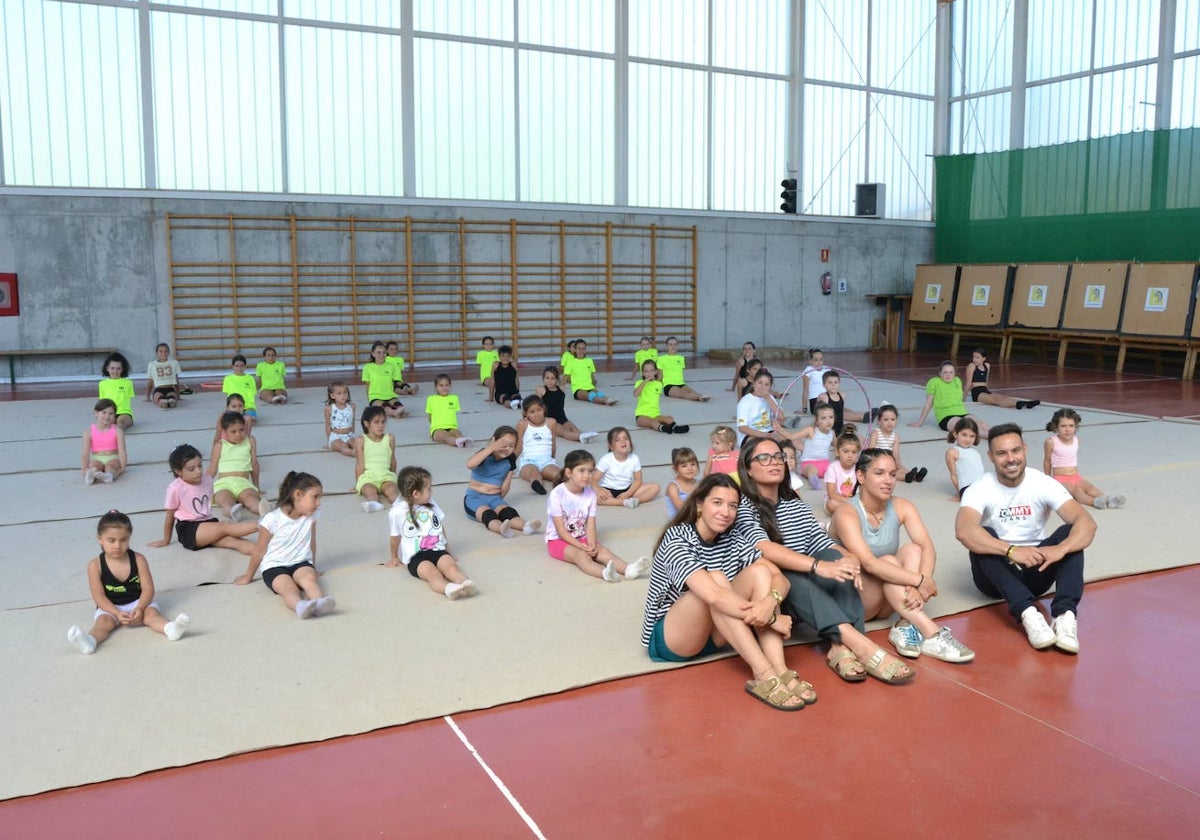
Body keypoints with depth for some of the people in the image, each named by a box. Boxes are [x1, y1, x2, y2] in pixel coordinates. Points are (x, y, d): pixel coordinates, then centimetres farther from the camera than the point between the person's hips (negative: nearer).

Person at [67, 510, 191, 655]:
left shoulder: (138, 560, -6)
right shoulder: (95, 565, -9)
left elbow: (148, 588, -8)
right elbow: (99, 597, -11)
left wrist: (140, 608, -26)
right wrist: (117, 613, -24)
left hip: (138, 602, 1)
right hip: (110, 607, -1)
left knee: (151, 612, -26)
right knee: (104, 620, -28)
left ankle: (170, 628, -54)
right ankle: (89, 641, -58)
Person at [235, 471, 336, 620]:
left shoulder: (312, 515, 4)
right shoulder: (272, 520, -9)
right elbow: (259, 551, 2)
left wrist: (312, 567, 24)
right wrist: (248, 577, 14)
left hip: (300, 563, 3)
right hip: (274, 566, -3)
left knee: (309, 577, -32)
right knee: (288, 587, -35)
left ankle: (319, 603, -62)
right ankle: (300, 606, -67)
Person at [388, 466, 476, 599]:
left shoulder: (431, 504, 14)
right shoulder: (398, 512, -2)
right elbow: (395, 537, 12)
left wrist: (446, 549, 29)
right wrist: (394, 558, 24)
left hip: (437, 550, 5)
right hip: (415, 556, -4)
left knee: (451, 567, -29)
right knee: (432, 573, -35)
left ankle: (466, 584, -56)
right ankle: (449, 588, -64)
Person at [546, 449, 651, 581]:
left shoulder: (590, 494, -2)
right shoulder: (557, 494, -17)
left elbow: (590, 525, -5)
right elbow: (561, 530, -17)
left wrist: (591, 545, -24)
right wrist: (581, 546, -24)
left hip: (582, 538, 5)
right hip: (558, 540, -5)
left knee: (604, 551, -23)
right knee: (581, 555, -33)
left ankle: (628, 569, -50)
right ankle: (605, 573, -63)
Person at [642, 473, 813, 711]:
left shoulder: (729, 543, 1)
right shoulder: (677, 540, -20)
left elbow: (780, 579, -11)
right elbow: (713, 595, -35)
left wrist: (770, 601, -34)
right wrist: (771, 618, -32)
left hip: (715, 635, 6)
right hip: (669, 640, -6)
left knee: (759, 571, -17)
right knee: (715, 580, -32)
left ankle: (780, 671, -31)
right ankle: (764, 675, -36)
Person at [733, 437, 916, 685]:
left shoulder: (797, 505, 14)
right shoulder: (742, 508, -7)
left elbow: (823, 544, 2)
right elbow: (765, 549, -26)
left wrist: (850, 559, -21)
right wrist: (818, 566, -39)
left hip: (806, 599, 6)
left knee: (836, 557, -21)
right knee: (787, 576, -36)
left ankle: (842, 647, -38)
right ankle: (861, 645, -47)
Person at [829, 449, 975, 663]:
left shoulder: (902, 507, -4)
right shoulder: (847, 514, -20)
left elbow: (928, 548, -17)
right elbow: (869, 563, -33)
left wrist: (920, 587, -36)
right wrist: (919, 581, -36)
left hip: (886, 601, 5)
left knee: (912, 549, -19)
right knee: (888, 561, -30)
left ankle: (905, 627, -31)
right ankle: (930, 634, -38)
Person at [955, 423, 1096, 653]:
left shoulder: (1043, 484, -7)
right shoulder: (980, 489, -13)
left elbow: (1087, 523, -20)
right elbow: (963, 530, -33)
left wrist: (1060, 549, -40)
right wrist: (1011, 550, -46)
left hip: (1034, 572, 2)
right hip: (995, 575, -2)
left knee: (1070, 533, -22)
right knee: (982, 539, -31)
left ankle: (1065, 614, -40)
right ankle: (1028, 613, -45)